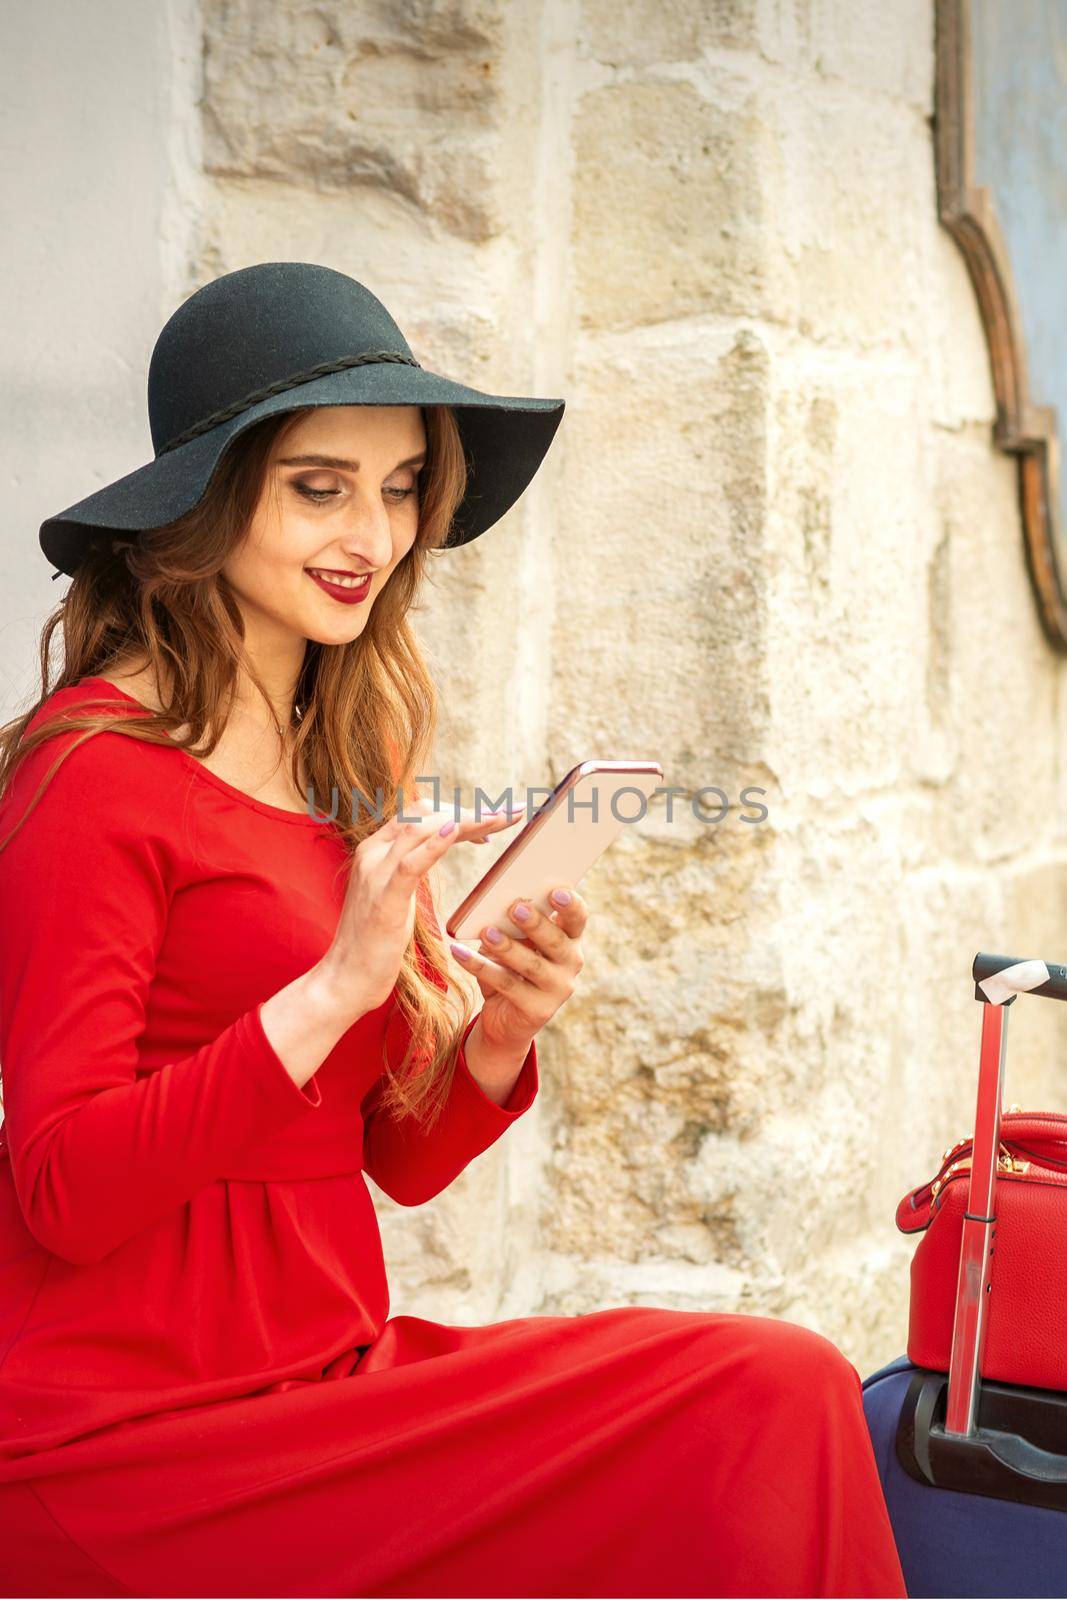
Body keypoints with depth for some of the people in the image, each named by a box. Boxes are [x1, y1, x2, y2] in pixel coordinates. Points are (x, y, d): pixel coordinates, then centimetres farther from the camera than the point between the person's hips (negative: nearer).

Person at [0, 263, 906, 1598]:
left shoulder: (345, 771, 12)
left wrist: (498, 1039, -5)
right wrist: (335, 986, -21)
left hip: (330, 1376, 7)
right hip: (134, 1442, -7)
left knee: (782, 1388, -14)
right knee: (775, 1401, -18)